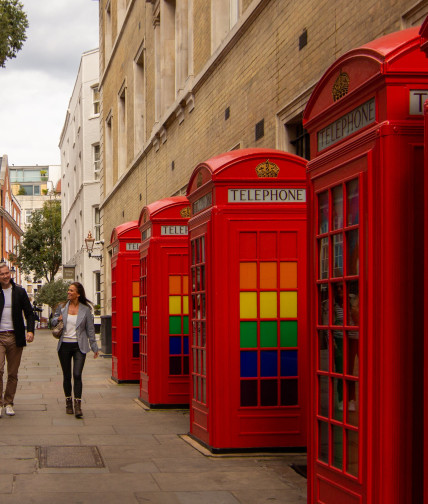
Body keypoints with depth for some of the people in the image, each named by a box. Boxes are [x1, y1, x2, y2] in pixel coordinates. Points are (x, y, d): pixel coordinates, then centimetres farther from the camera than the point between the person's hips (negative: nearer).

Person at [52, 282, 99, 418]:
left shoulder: (85, 310, 1)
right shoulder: (62, 307, 6)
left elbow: (90, 329, 6)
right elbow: (53, 322, 18)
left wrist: (94, 347, 6)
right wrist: (58, 319, -6)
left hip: (79, 346, -2)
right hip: (64, 345, 2)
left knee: (77, 375, -12)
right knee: (67, 376, 8)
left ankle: (78, 405, -11)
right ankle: (68, 402, 22)